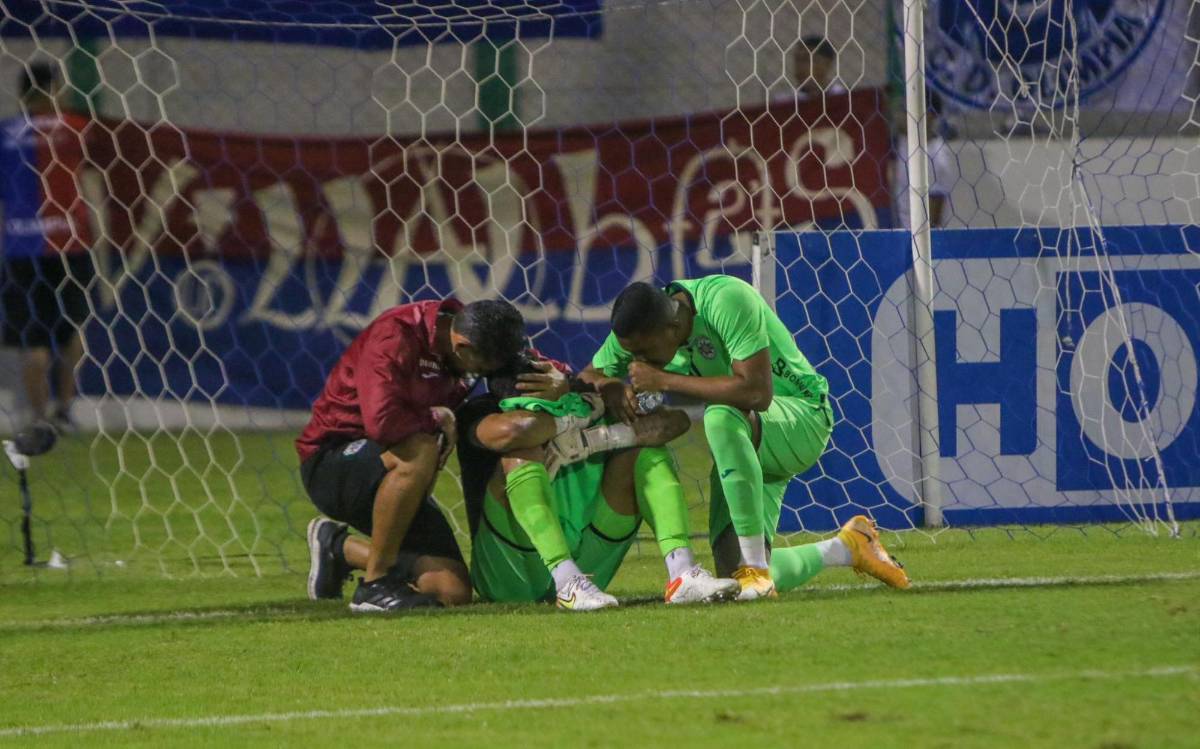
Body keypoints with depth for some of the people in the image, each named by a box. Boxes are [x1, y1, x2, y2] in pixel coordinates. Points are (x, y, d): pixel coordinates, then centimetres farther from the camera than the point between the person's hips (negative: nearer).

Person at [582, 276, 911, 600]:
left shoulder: (726, 300, -28)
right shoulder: (641, 328, -7)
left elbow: (757, 392, -36)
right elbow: (589, 375, 6)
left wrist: (664, 381, -34)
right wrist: (611, 388, -19)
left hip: (803, 419, -8)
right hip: (743, 445, 8)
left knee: (722, 417, -41)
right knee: (734, 572, -7)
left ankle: (755, 568, -33)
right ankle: (845, 548, 20)